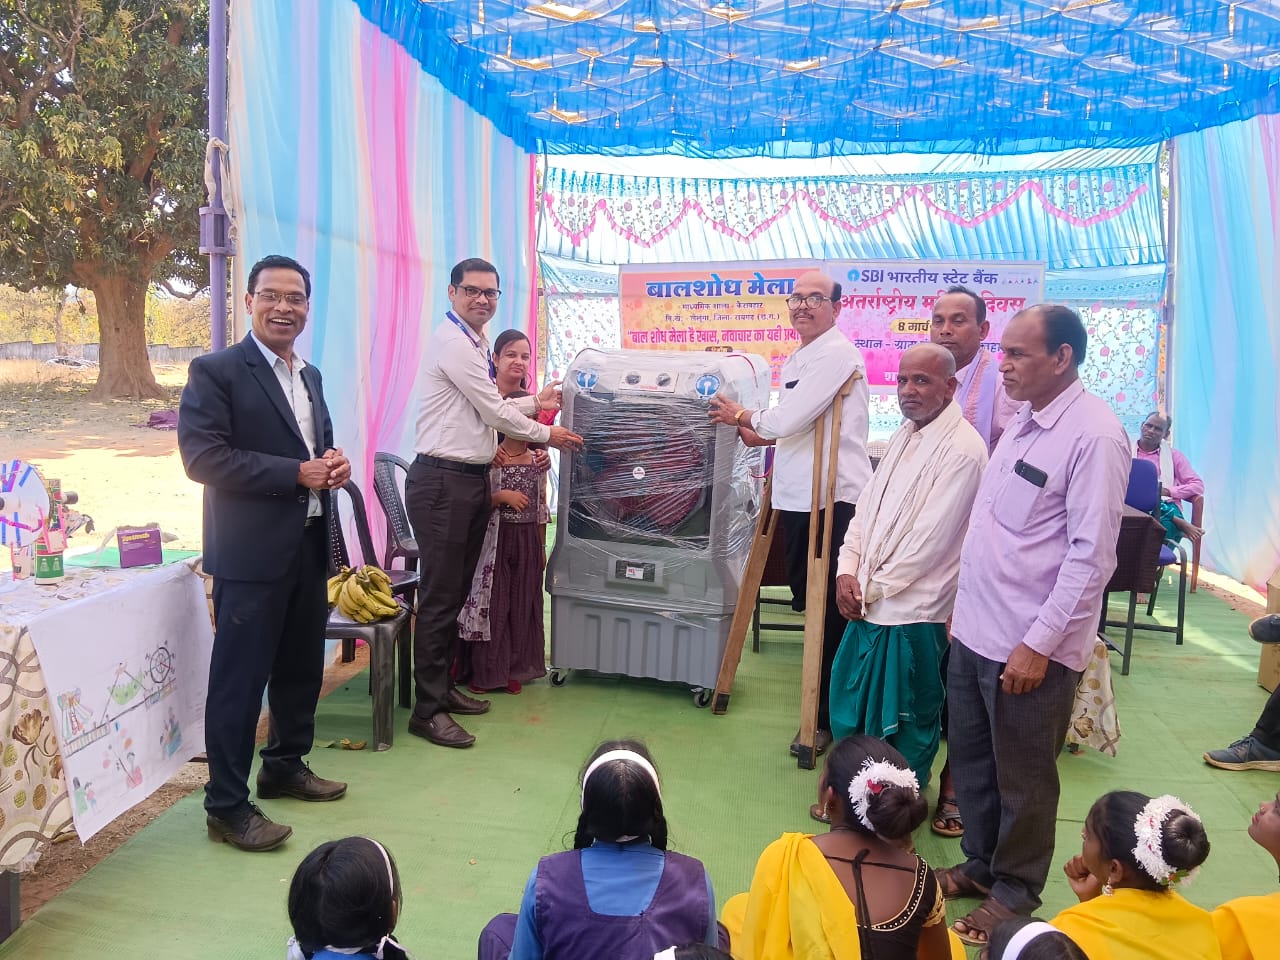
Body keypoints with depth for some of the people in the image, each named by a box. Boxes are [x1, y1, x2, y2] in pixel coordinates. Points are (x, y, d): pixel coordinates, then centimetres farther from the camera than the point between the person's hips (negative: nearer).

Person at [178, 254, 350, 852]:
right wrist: (296, 473, -20)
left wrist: (335, 463, -1)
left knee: (301, 668, 18)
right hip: (252, 551, -7)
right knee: (239, 679, 0)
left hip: (310, 544, 8)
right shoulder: (216, 371, -8)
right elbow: (202, 456, -17)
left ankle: (285, 767, 37)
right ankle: (227, 806, 13)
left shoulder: (310, 376, 15)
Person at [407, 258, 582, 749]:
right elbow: (494, 413, -12)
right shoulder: (454, 343, -13)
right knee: (439, 596, -5)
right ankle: (428, 710, 4)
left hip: (469, 479, 10)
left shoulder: (472, 344, 19)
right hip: (443, 482, -10)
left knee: (456, 592, 16)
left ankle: (442, 688, 28)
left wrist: (534, 402, 24)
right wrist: (547, 434, 1)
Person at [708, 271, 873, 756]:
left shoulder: (836, 353, -13)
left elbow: (792, 417, -18)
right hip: (797, 494, 10)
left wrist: (741, 415, -1)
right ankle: (822, 698, 33)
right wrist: (761, 437, 13)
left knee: (830, 611, -2)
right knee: (806, 598, 17)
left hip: (833, 497, -10)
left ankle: (828, 718, 10)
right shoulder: (798, 359, 19)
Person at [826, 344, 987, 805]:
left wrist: (875, 587, -13)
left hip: (913, 608, -8)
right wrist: (847, 572, -1)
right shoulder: (904, 436, 11)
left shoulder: (962, 448, -16)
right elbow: (867, 508, 11)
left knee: (908, 719, 9)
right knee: (850, 702, 18)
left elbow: (931, 536, -19)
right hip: (868, 600, 8)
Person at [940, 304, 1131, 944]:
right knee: (970, 760, 20)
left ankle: (1014, 892, 33)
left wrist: (1039, 644, -19)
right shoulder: (1022, 421, 9)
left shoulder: (1095, 435, -17)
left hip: (1028, 645, -8)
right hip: (974, 629, 8)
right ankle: (980, 865, 41)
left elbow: (1091, 555, -19)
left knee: (1022, 778, 12)